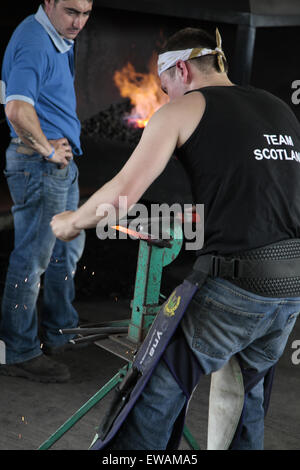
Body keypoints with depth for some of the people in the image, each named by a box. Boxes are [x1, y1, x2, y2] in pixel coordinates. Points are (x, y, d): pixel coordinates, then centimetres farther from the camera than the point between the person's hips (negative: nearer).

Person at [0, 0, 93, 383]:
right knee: (32, 258, -3)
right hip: (39, 165, -11)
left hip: (60, 162, 11)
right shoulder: (34, 42, -19)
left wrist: (59, 141, 12)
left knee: (68, 248, 20)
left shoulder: (59, 40, 13)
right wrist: (48, 149, -20)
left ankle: (59, 333, 36)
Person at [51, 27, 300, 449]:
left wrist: (70, 223, 12)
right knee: (244, 397, 21)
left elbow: (123, 192, -5)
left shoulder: (185, 107, 1)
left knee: (157, 392, 5)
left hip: (233, 282, -6)